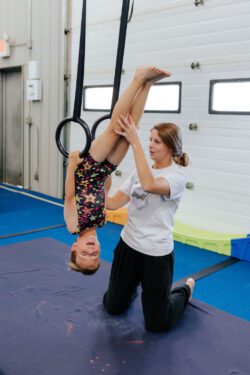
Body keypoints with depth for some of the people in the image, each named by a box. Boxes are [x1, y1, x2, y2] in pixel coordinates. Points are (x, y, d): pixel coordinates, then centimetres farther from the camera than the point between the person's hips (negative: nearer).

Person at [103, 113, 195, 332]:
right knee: (113, 307, 19)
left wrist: (134, 142, -37)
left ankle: (185, 290, 35)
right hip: (128, 244, 6)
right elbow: (114, 203, 1)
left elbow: (149, 185, -37)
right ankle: (133, 286, 50)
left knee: (157, 324, 7)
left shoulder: (177, 175, -15)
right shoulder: (141, 171, 5)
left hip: (156, 253, -6)